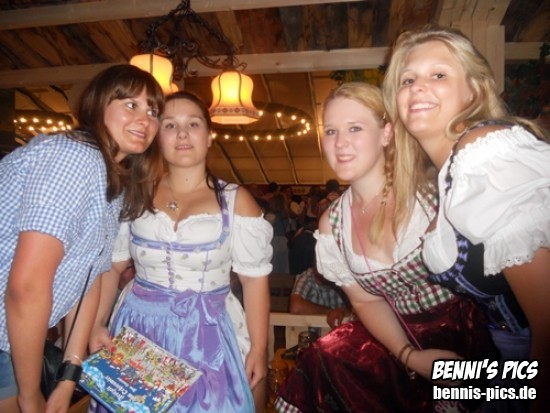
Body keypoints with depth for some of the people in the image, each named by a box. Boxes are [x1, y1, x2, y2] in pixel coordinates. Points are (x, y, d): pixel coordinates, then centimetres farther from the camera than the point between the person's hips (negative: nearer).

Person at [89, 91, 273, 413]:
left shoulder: (236, 201, -4)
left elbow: (255, 278, -4)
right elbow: (111, 266, 8)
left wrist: (259, 348, -6)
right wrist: (97, 324, -2)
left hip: (205, 335, -2)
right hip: (137, 329, 3)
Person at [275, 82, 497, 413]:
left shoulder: (432, 188, -16)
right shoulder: (332, 225, -3)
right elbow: (366, 301, 3)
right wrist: (409, 356, -10)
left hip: (477, 332, -3)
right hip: (404, 338, 4)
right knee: (327, 359, -11)